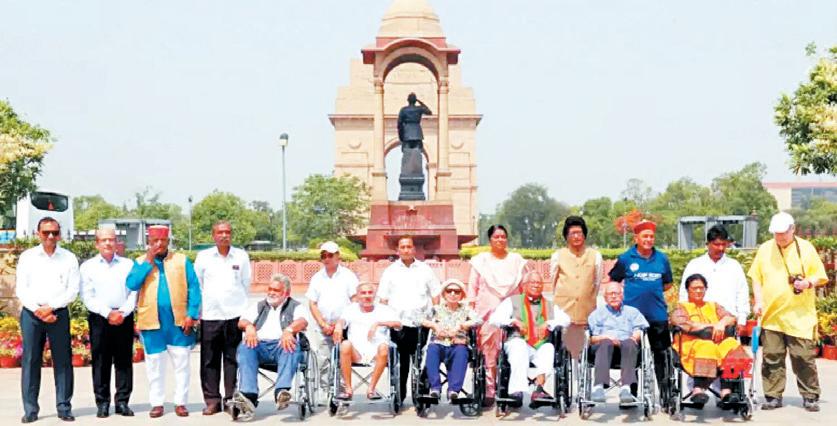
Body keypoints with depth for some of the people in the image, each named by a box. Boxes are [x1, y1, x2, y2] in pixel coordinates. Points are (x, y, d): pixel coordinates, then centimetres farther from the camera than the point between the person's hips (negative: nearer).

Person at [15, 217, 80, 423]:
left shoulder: (69, 258, 7)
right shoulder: (27, 257, 8)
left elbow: (72, 290, 1)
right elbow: (21, 289, 3)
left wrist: (50, 307, -10)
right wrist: (38, 310, -9)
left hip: (59, 314, 0)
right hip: (31, 314, 0)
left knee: (62, 361, -1)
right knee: (30, 360, 0)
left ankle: (64, 408, 5)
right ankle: (30, 409, 5)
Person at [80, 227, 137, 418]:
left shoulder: (128, 264, 11)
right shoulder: (88, 266, 7)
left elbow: (134, 292, 5)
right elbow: (87, 296, -1)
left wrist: (122, 312, -10)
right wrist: (108, 313, -11)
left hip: (124, 317, 1)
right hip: (99, 318, -1)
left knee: (124, 360, 1)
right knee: (100, 361, -1)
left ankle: (122, 402, 6)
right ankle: (102, 402, 4)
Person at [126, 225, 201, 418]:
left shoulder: (182, 260, 3)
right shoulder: (141, 262, 5)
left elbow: (194, 288, 0)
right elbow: (131, 284, -10)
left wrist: (192, 315, -8)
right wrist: (148, 262, -13)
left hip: (178, 320, 0)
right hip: (152, 321, 0)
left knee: (181, 363, 4)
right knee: (154, 364, 6)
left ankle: (180, 402, 12)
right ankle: (157, 403, 14)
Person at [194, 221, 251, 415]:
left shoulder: (241, 256, 7)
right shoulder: (203, 256, 7)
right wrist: (198, 309, 8)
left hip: (235, 315, 0)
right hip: (210, 316, 0)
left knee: (233, 360, 0)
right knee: (209, 361, 2)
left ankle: (231, 399, 7)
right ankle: (212, 400, 8)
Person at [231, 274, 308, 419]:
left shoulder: (295, 306, 16)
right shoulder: (259, 306, 28)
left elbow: (303, 321, -6)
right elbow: (242, 321, 13)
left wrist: (289, 330, -29)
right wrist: (249, 326, -14)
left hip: (282, 345, -2)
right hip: (259, 345, 2)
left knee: (293, 347, -35)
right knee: (244, 347, -30)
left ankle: (281, 391, -51)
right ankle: (249, 396, -43)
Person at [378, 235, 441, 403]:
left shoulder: (425, 269, 11)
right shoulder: (390, 271, 10)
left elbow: (435, 294, 12)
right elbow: (383, 299, 9)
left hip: (421, 324, 0)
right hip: (398, 324, 0)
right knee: (400, 362, 2)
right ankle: (399, 396, 10)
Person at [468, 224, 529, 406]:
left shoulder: (517, 260, 14)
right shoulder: (481, 261, 11)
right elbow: (472, 288, 10)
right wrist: (471, 312, 3)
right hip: (488, 314, -1)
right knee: (488, 353, -5)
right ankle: (489, 391, -3)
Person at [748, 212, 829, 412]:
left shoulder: (806, 248, 4)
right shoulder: (765, 249, 10)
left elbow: (820, 276, 6)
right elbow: (756, 278, 14)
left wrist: (808, 283, -15)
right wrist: (758, 301, 2)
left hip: (800, 316, -2)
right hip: (771, 315, 2)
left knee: (804, 357, -2)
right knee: (772, 357, 3)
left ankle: (810, 397, 8)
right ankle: (773, 396, 12)